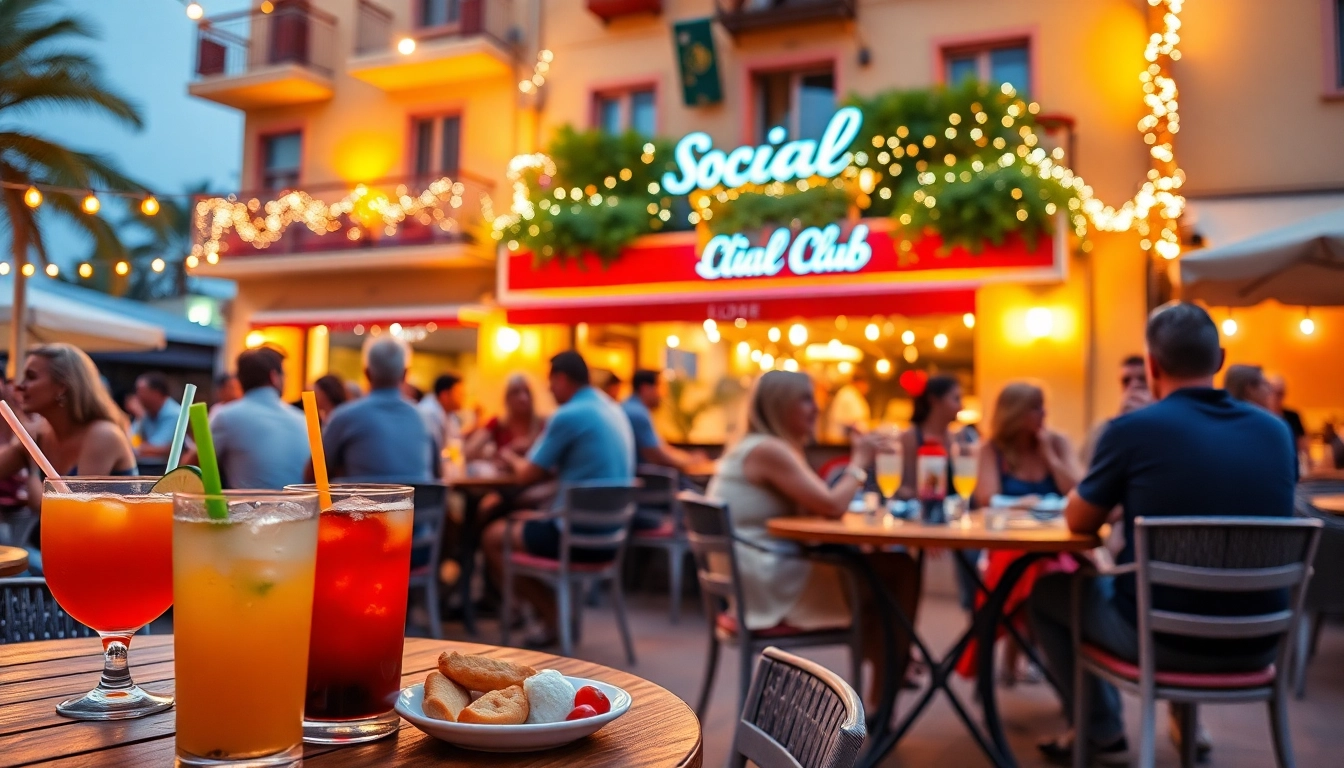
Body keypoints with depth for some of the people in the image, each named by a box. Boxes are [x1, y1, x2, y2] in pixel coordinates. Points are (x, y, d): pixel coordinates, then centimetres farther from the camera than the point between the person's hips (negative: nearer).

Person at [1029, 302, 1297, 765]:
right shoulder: (1276, 431, 1)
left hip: (1163, 640, -5)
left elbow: (1079, 522, 0)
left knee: (1048, 592, 21)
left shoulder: (1132, 429, -13)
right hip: (1256, 645, 5)